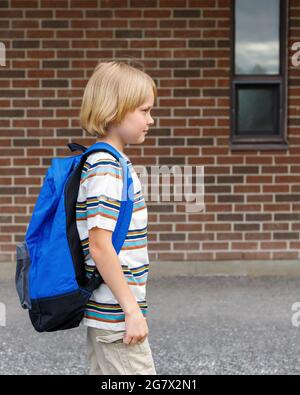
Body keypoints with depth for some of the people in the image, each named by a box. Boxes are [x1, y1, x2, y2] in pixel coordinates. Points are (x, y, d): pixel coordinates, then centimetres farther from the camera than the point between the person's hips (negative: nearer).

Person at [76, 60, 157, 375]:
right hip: (116, 313, -10)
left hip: (104, 313, 10)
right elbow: (100, 246, -23)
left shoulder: (113, 162, 12)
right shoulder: (106, 168, -18)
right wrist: (132, 310, -20)